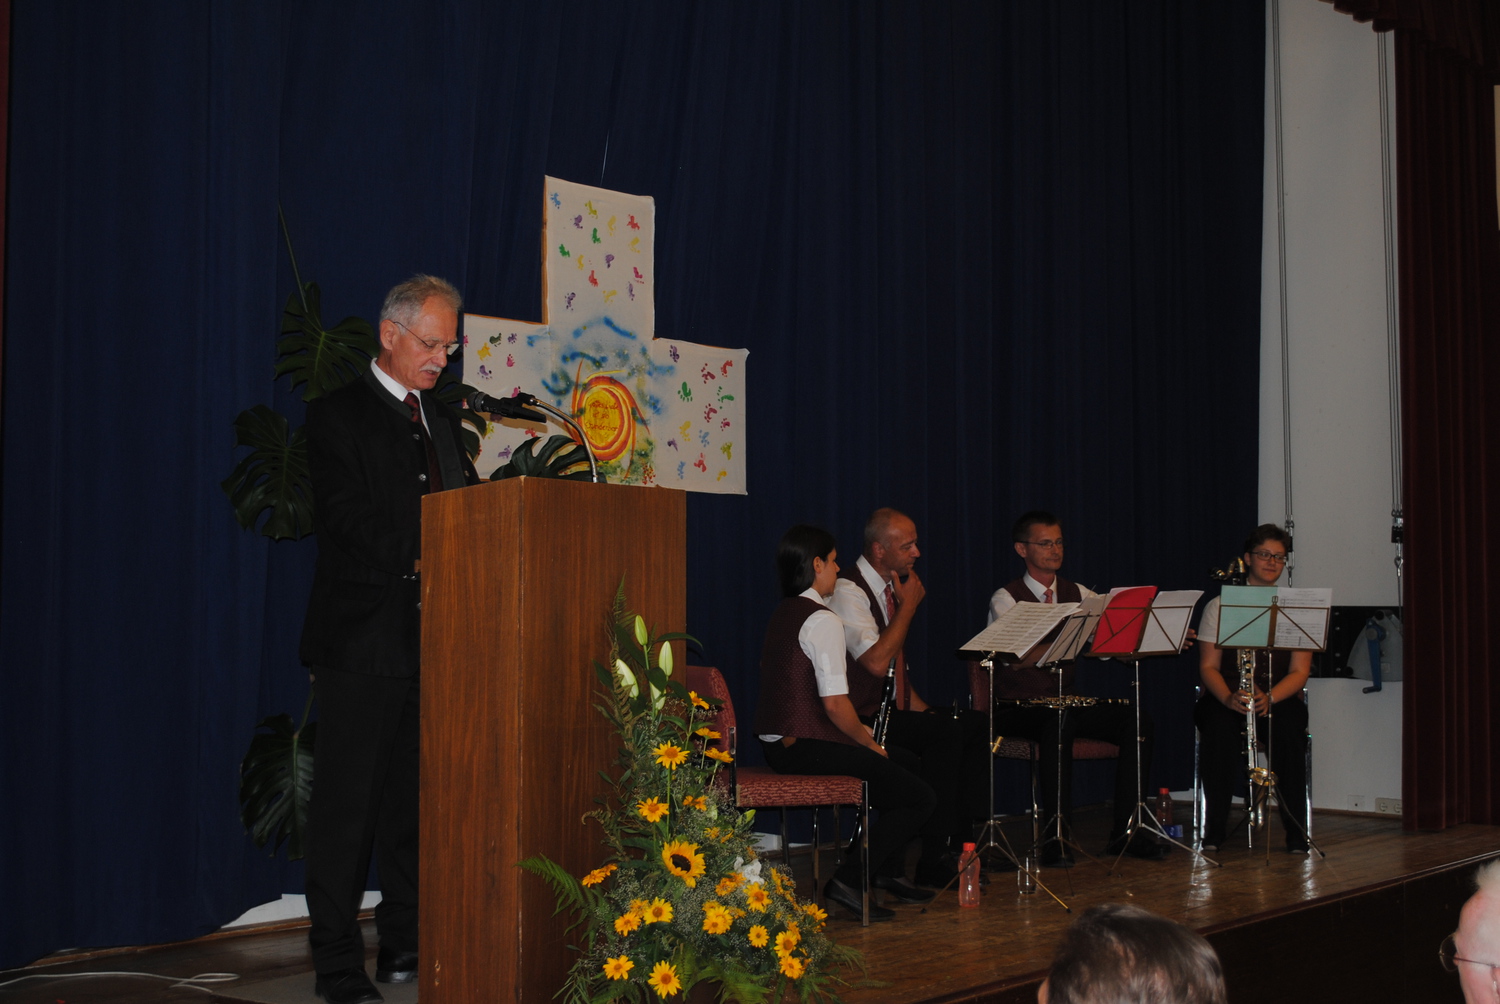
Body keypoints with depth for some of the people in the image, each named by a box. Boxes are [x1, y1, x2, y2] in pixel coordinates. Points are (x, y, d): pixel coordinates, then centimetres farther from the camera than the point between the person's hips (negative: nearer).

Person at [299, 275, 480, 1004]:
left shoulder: (443, 421, 18)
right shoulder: (338, 416, -2)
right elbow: (347, 523, -13)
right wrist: (416, 559, -22)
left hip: (433, 639, 6)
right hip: (364, 641, -6)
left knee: (415, 800, 11)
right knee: (347, 803, -2)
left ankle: (408, 945, 20)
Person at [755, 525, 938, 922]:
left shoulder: (783, 614, 14)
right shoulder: (822, 620, -16)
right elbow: (835, 705, -21)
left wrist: (860, 733, 15)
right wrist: (869, 743, -3)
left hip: (779, 743, 10)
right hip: (808, 749, -10)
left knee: (905, 761, 24)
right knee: (921, 798, -6)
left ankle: (882, 870, 28)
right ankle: (848, 880, -7)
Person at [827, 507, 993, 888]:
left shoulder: (891, 588, 16)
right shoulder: (848, 591, -14)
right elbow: (876, 662, -26)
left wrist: (920, 708, 8)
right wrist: (909, 604, -16)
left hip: (893, 713, 9)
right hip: (861, 723, -9)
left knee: (978, 725, -3)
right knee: (945, 733, -27)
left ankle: (960, 842, -2)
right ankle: (935, 862, -21)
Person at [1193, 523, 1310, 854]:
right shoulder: (1218, 607, 8)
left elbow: (1299, 671, -1)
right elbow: (1208, 666, 0)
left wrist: (1269, 697, -21)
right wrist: (1228, 697, -22)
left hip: (1280, 698, 1)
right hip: (1226, 697, 0)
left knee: (1288, 727, -34)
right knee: (1219, 726, -35)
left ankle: (1296, 831, -23)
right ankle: (1214, 827, -23)